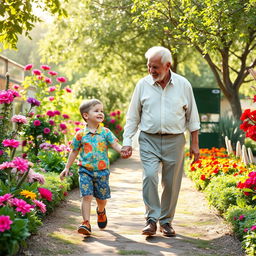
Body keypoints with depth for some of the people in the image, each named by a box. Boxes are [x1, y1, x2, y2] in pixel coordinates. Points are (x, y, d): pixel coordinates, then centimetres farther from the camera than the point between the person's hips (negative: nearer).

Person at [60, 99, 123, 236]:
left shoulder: (105, 132, 1)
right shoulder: (81, 134, 0)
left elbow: (116, 145, -7)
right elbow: (74, 152, 11)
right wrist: (67, 168, 13)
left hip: (102, 171, 1)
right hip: (85, 170, -1)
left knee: (102, 198, 12)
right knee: (86, 196, -12)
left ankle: (101, 211, 45)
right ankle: (86, 223, -9)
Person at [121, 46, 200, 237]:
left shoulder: (183, 85, 1)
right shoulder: (143, 85, 1)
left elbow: (192, 116, 8)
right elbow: (133, 116, 7)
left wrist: (195, 144, 7)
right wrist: (127, 141, 0)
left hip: (174, 140, 1)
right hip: (149, 140, 0)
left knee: (171, 182, 4)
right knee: (149, 176, -17)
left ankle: (166, 221, 19)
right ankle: (152, 219, -8)